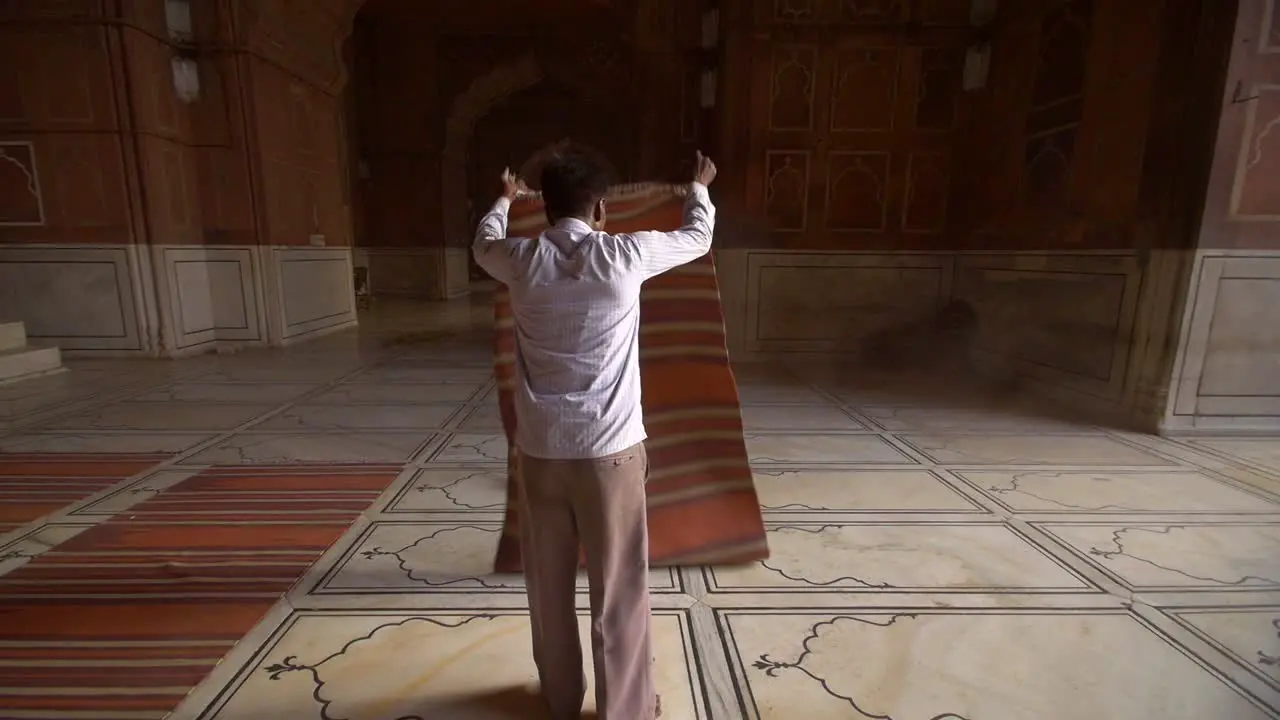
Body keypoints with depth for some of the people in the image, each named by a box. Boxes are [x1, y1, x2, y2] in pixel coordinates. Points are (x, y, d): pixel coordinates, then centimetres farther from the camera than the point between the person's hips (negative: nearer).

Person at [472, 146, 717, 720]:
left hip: (539, 451, 3)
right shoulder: (626, 255, -8)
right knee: (618, 590, 12)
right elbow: (697, 238, 11)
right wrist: (700, 188, 32)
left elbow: (483, 244, 24)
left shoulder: (520, 260, -2)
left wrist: (503, 200, 44)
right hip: (610, 450, -3)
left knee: (549, 585, 20)